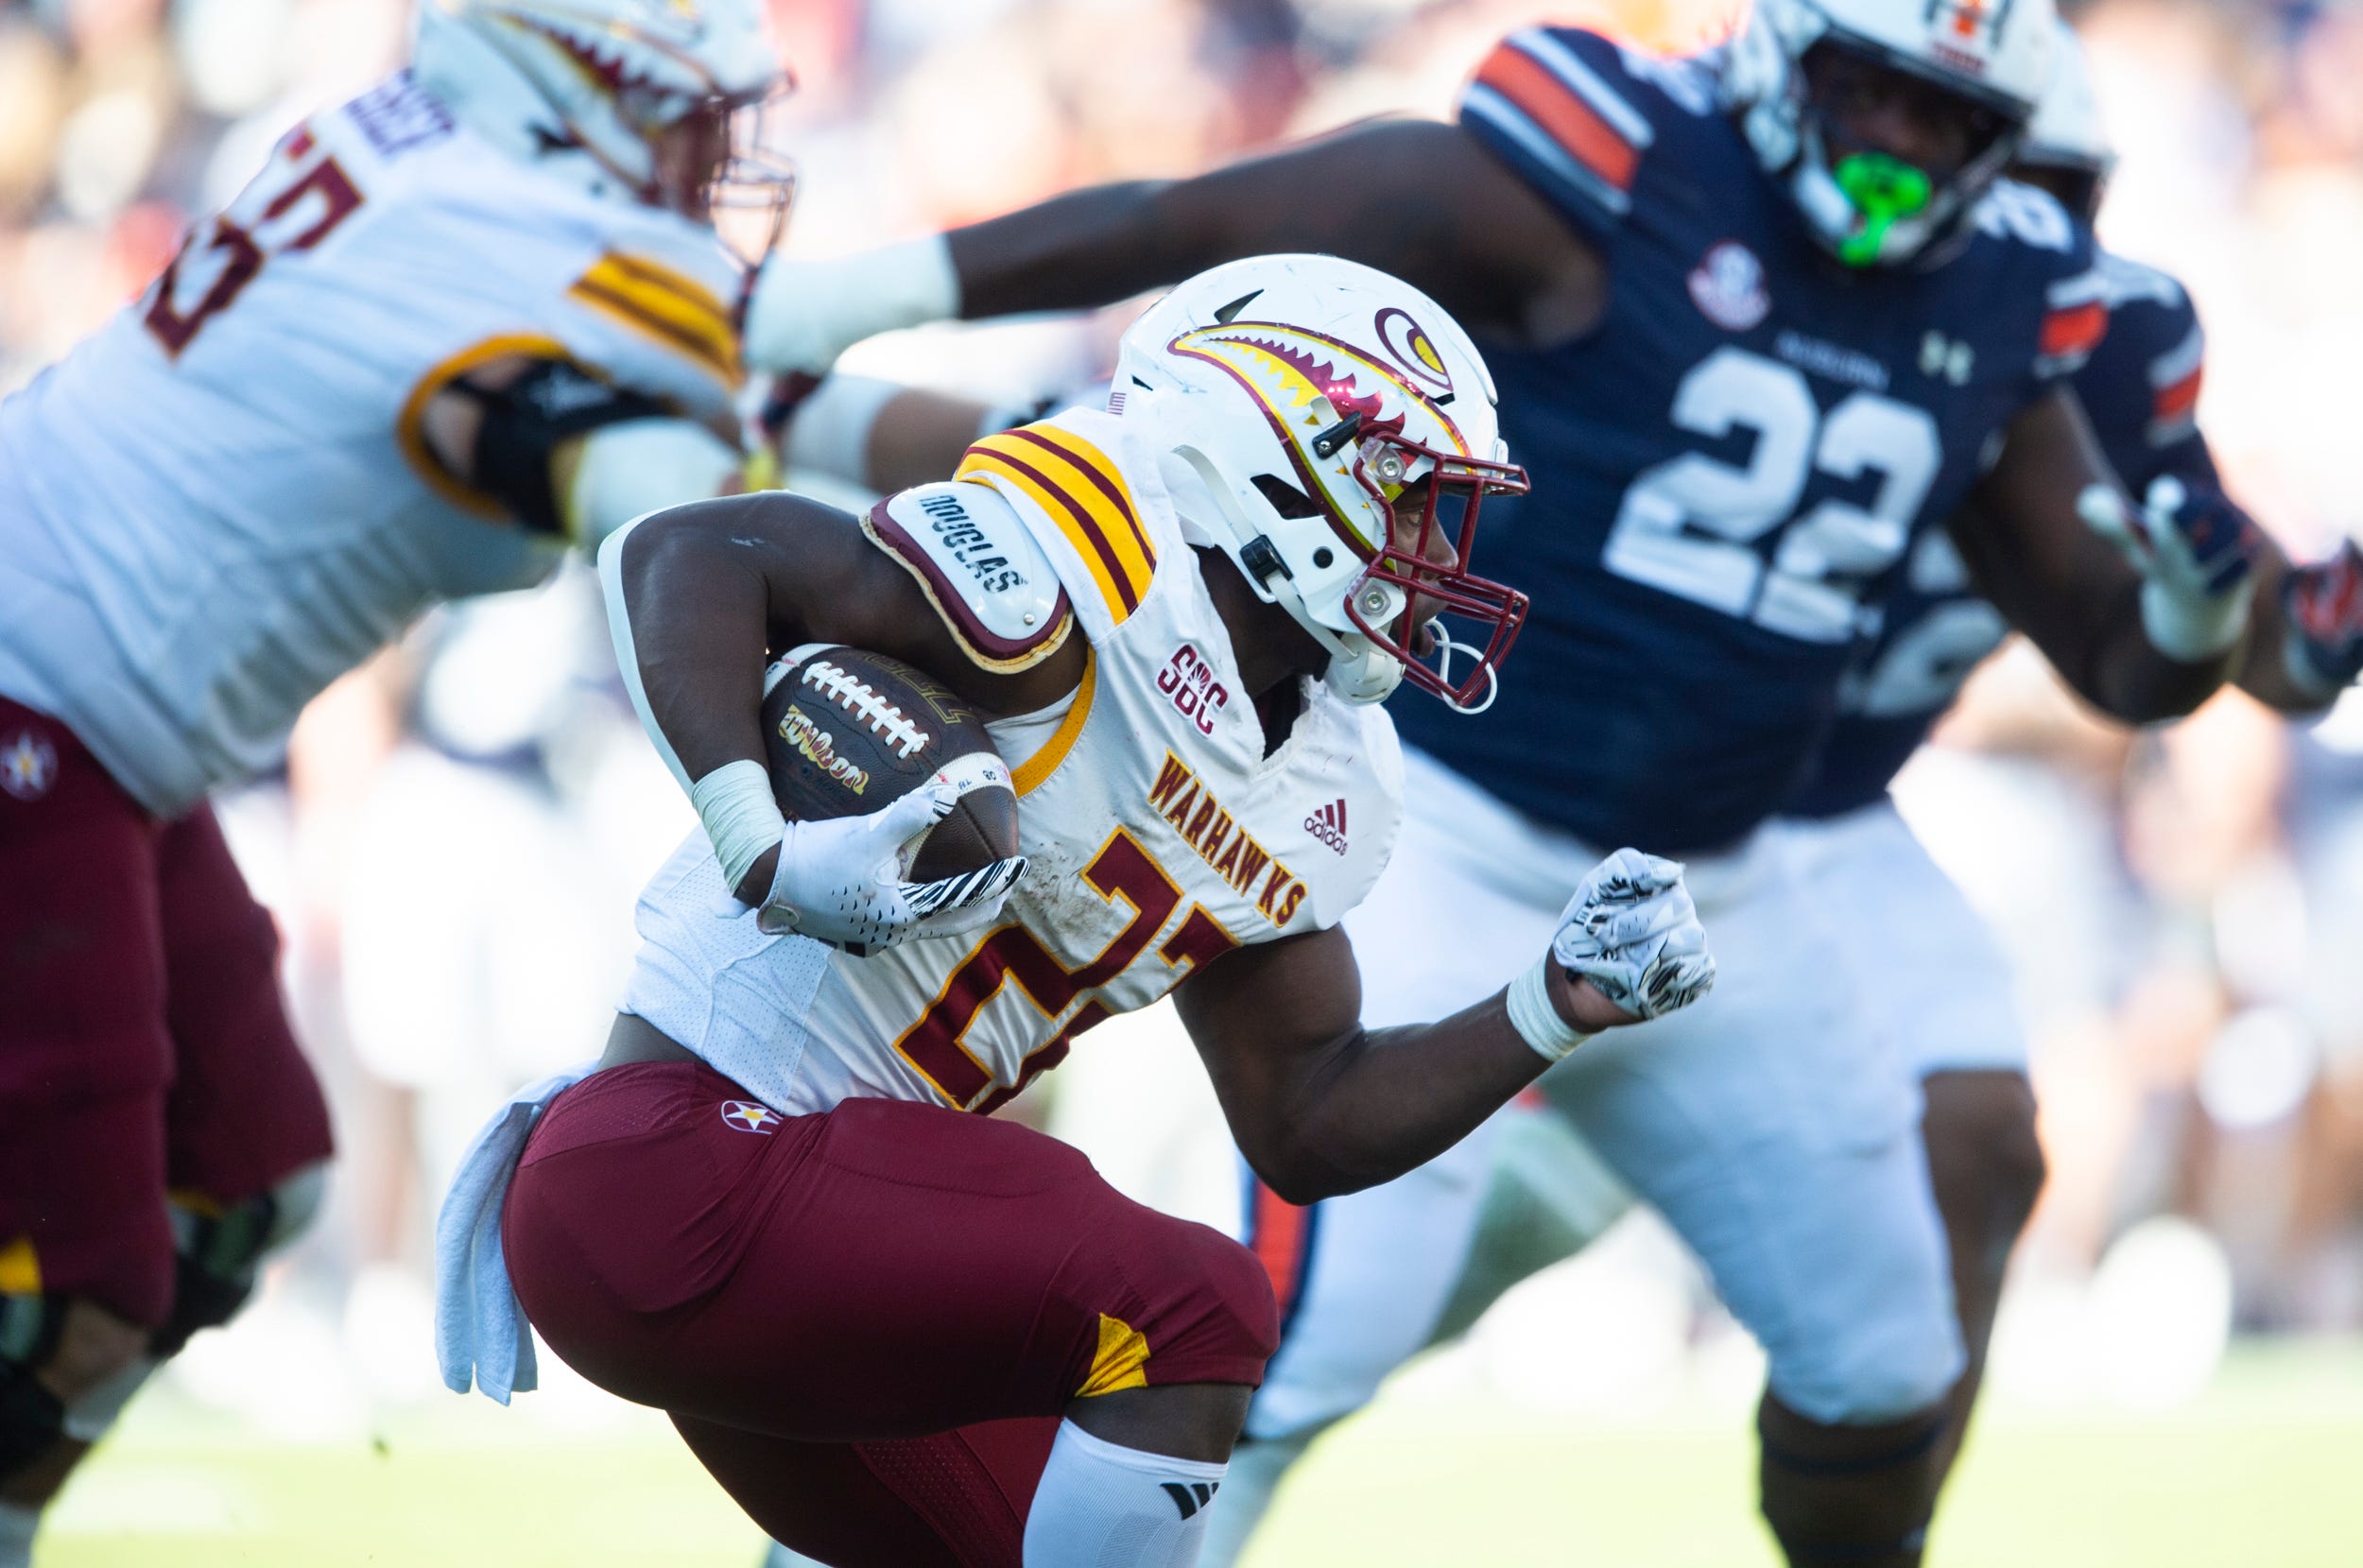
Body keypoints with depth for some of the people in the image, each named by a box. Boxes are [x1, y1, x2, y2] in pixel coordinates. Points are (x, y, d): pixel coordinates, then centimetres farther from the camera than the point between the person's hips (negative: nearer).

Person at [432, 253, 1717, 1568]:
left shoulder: (1318, 801, 13)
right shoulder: (1092, 590, -15)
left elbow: (1308, 1127, 20)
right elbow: (688, 555, -19)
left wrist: (1553, 1011, 7)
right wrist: (770, 855, -30)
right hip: (675, 1163, -10)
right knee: (1193, 1313, -18)